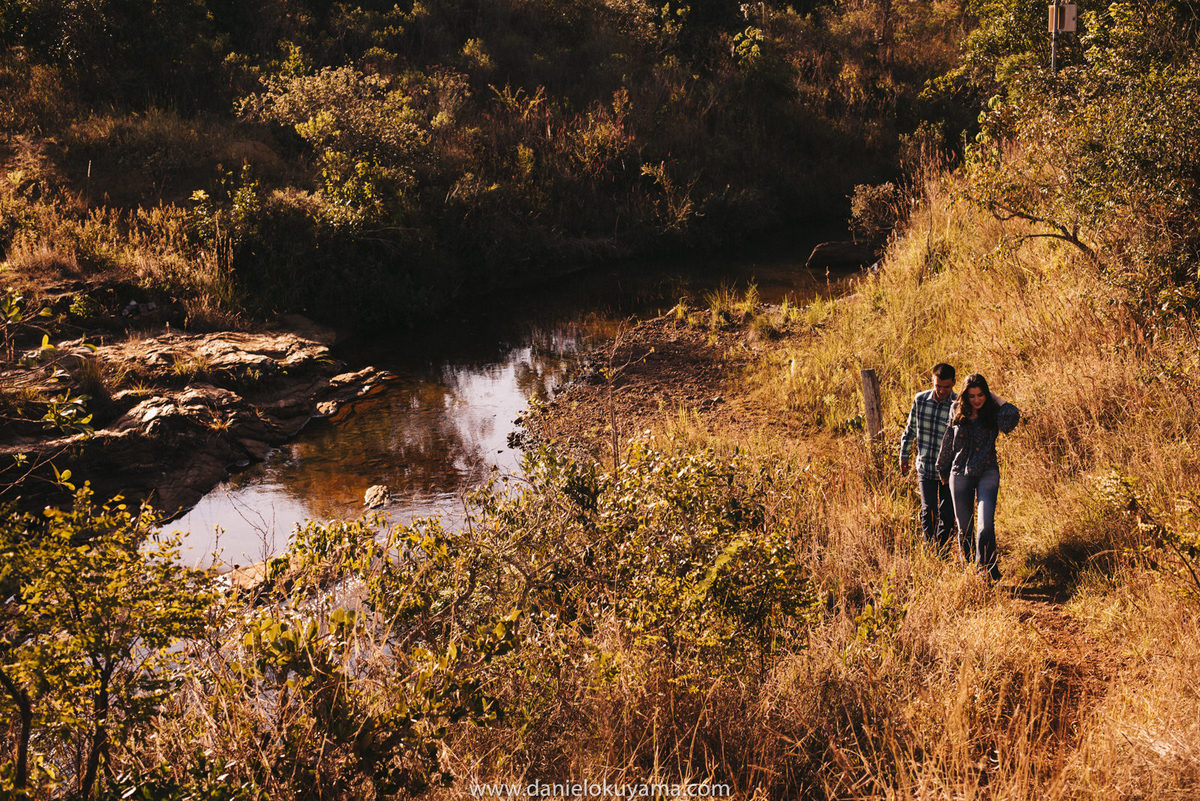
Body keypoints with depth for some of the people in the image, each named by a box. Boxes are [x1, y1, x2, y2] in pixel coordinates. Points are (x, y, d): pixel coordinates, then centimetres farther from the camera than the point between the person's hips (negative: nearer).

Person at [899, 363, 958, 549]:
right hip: (926, 466, 1)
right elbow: (910, 429, 12)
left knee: (947, 512, 7)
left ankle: (942, 546, 23)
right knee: (928, 509, -7)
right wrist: (904, 455, 16)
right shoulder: (920, 400, -2)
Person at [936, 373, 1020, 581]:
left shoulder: (993, 414, -2)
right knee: (964, 528, 9)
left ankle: (987, 570, -10)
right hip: (960, 475, 3)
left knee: (986, 525, -17)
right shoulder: (957, 414, 5)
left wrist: (997, 400, -11)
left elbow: (1012, 418, -25)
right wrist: (943, 470, 25)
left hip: (987, 473, -2)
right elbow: (947, 444, 16)